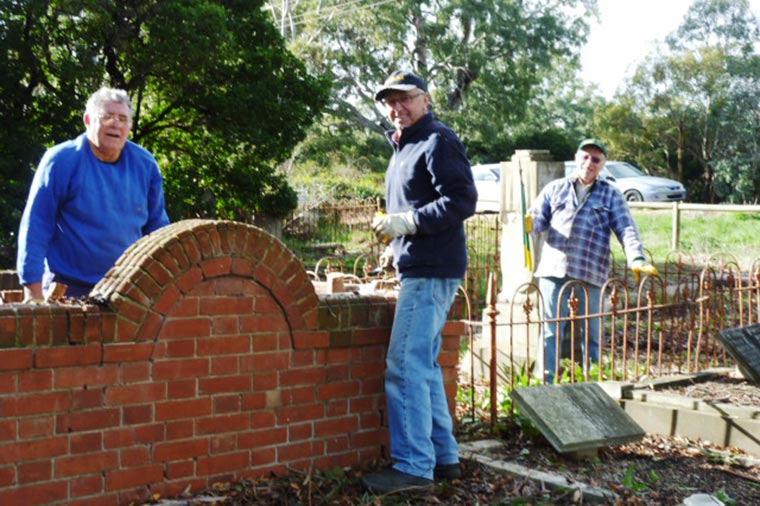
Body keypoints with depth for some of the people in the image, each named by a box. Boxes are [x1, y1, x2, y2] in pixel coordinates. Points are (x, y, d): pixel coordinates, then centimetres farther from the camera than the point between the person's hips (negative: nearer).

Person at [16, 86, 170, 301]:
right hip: (68, 290, -4)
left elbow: (157, 226, 12)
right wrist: (33, 290, -11)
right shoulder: (61, 161, -7)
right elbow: (35, 226, -7)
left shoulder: (145, 164, 5)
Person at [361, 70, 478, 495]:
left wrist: (407, 222, -19)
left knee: (406, 367, -11)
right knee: (424, 367, 12)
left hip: (432, 272, -10)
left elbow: (462, 201, -18)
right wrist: (394, 229, 10)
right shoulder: (404, 147, 21)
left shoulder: (438, 141, -10)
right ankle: (445, 457, 19)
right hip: (420, 269, 10)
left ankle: (414, 467, -7)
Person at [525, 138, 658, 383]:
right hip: (553, 271, 0)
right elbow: (539, 220, 11)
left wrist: (636, 258, -14)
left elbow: (626, 230, 4)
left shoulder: (611, 195, 14)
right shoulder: (555, 188, 16)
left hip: (590, 275, 0)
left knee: (590, 334, 5)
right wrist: (528, 224, -14)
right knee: (550, 332, 0)